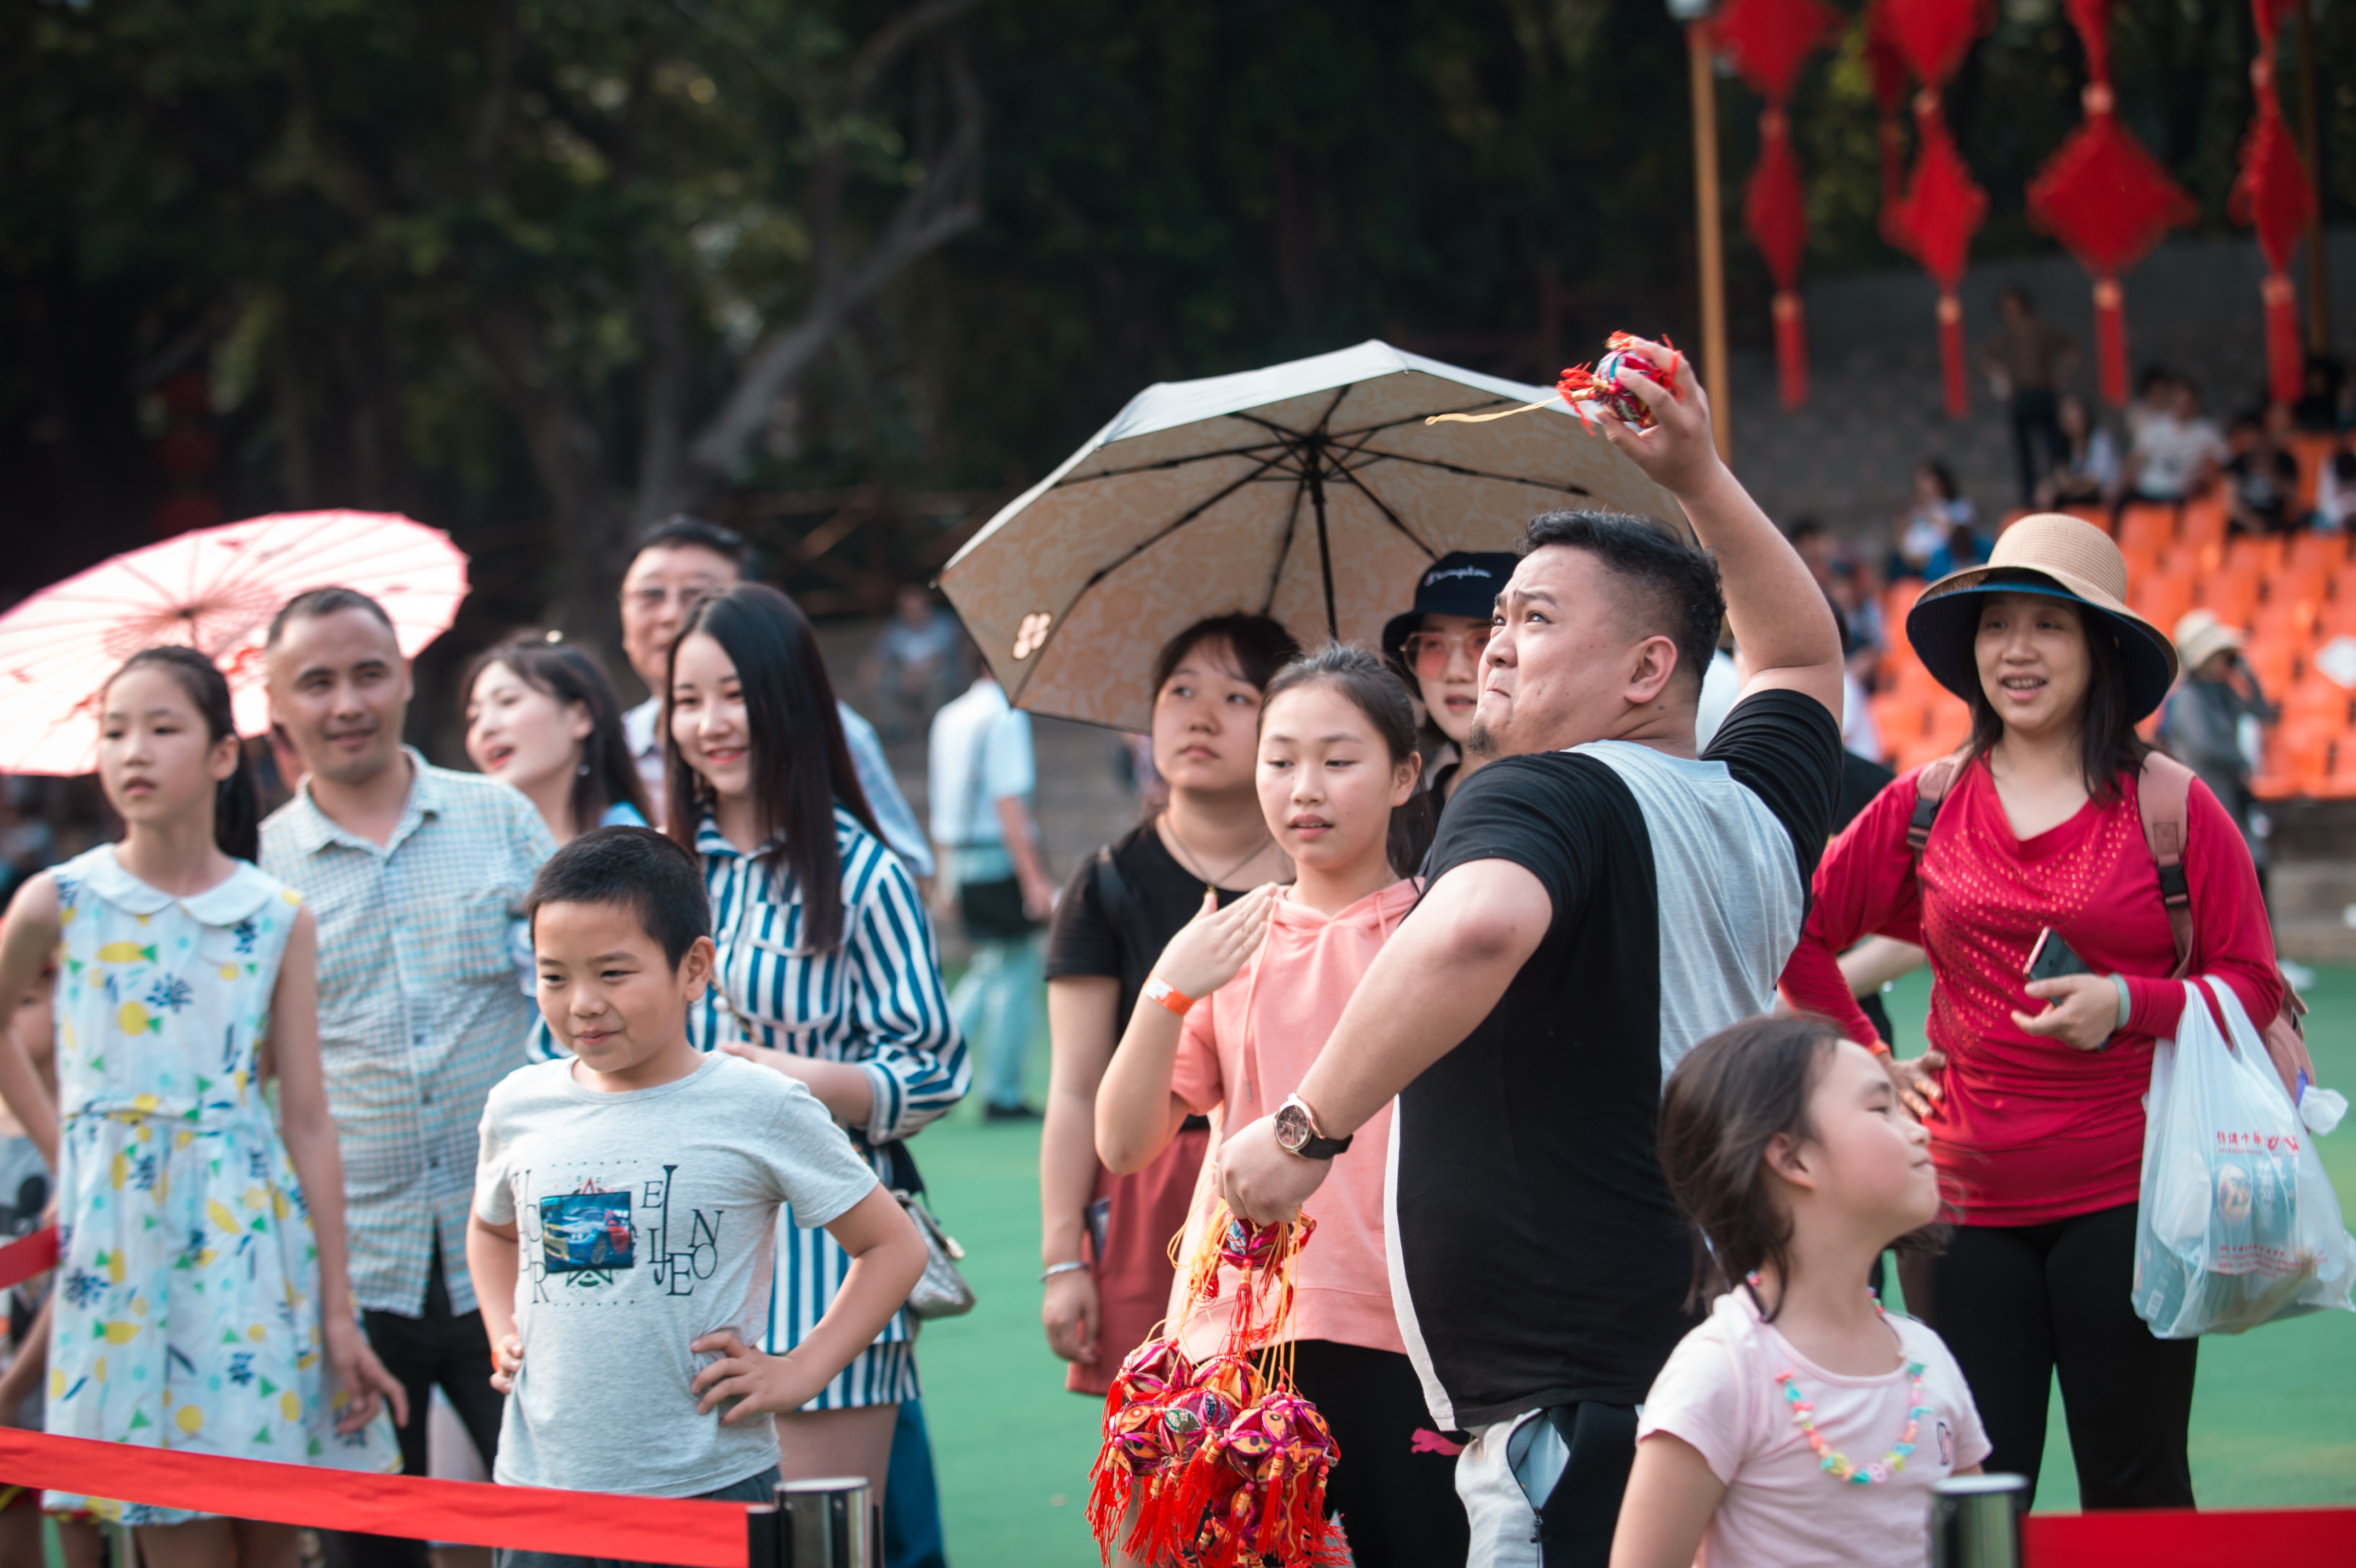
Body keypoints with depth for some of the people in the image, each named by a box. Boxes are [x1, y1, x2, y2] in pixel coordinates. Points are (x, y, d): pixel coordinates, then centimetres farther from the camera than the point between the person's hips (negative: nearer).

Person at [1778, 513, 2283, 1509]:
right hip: (1965, 1198, 3)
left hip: (2125, 1196, -2)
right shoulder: (1925, 806, 7)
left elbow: (2252, 986, 1)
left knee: (2136, 1493, 3)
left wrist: (2128, 1003, -14)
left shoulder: (2173, 809, -1)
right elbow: (1799, 935, 18)